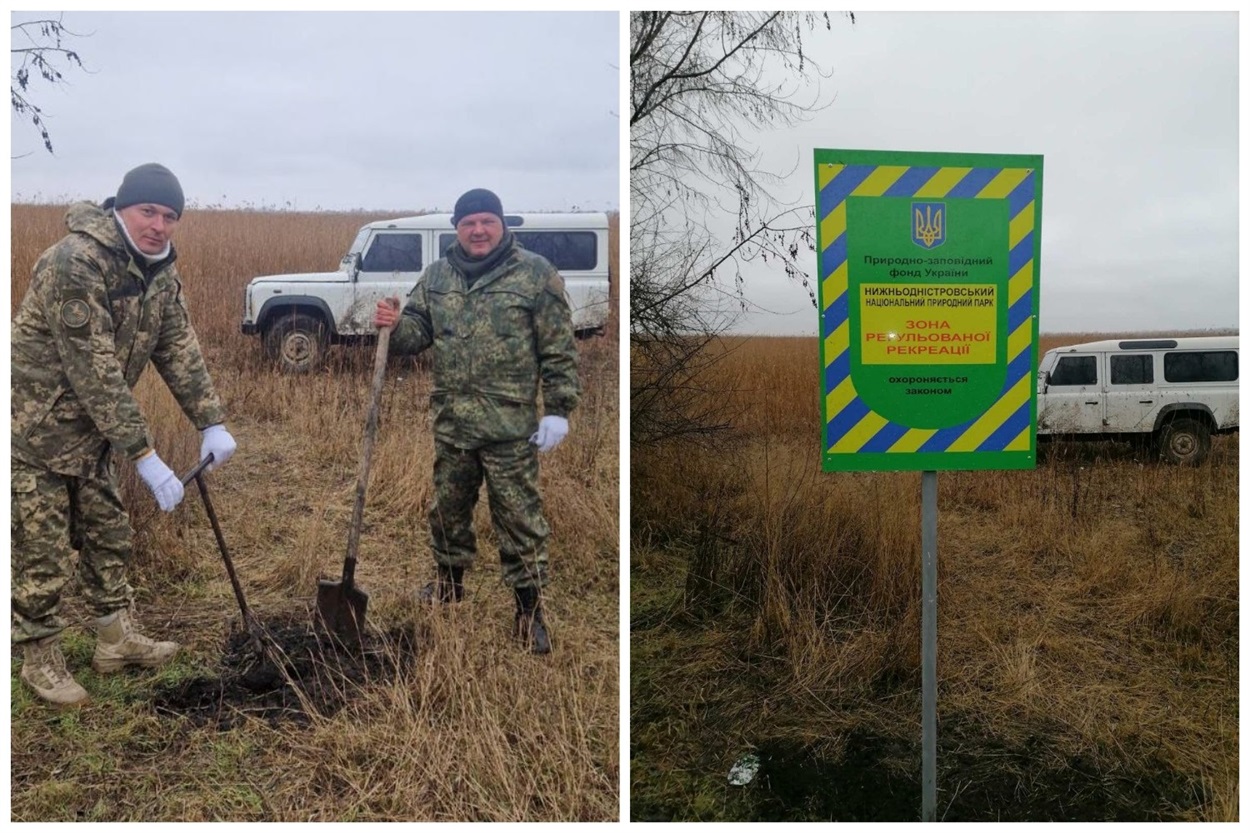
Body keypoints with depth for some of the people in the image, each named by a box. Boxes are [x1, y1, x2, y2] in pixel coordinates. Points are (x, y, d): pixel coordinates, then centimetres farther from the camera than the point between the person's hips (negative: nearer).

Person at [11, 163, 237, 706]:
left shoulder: (160, 273, 0)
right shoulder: (75, 263, -27)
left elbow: (179, 350, 3)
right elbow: (94, 373, -29)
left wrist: (211, 423, -6)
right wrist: (145, 455, -29)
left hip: (90, 431, 8)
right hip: (35, 428, -8)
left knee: (108, 534, 16)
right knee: (42, 552, 2)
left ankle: (117, 640, 31)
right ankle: (40, 659, 20)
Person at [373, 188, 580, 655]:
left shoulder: (535, 274, -5)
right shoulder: (436, 276, 9)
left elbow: (559, 349, -6)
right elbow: (418, 332, 13)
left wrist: (558, 410, -10)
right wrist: (395, 326, -10)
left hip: (510, 426, -5)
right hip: (451, 422, 5)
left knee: (518, 517, 1)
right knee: (448, 508, 19)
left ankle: (529, 610, 12)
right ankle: (449, 581, 41)